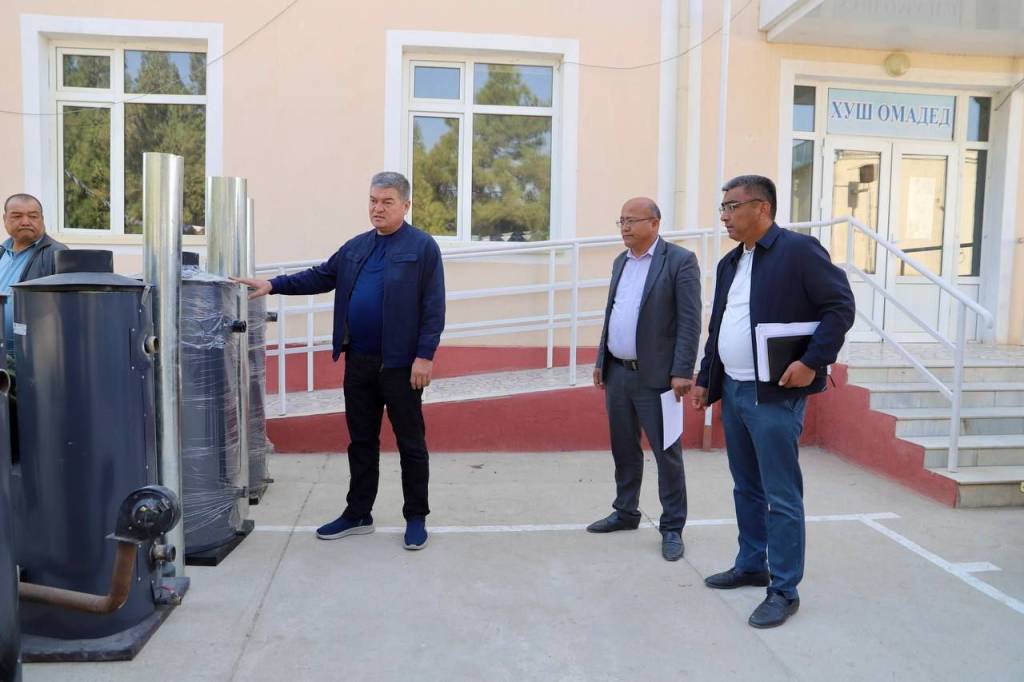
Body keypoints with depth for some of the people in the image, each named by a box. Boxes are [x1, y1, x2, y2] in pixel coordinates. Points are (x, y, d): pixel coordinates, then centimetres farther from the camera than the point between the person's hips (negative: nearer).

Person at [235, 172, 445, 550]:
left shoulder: (423, 247, -6)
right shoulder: (356, 246, 13)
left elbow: (433, 306, -11)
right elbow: (320, 277, 16)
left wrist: (425, 356, -16)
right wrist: (273, 285, 6)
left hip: (400, 364, -6)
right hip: (358, 362, 6)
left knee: (411, 444, 5)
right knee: (361, 441, 15)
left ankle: (416, 518, 18)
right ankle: (358, 514, 28)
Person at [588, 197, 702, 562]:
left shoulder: (680, 260, -8)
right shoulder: (620, 262, 14)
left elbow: (690, 321, -12)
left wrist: (682, 372, -17)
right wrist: (601, 361, 15)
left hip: (654, 375, -7)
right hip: (617, 372, 7)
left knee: (666, 453, 2)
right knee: (623, 449, 16)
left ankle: (672, 528, 14)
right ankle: (625, 512, 31)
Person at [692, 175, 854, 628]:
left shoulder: (798, 250, -10)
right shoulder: (730, 263, 14)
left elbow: (841, 306, -13)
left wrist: (812, 362, -20)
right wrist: (705, 380, 16)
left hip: (775, 395, -8)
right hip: (732, 391, 8)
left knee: (781, 497, -1)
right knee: (746, 488, 18)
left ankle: (784, 591, 10)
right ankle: (751, 566, 33)